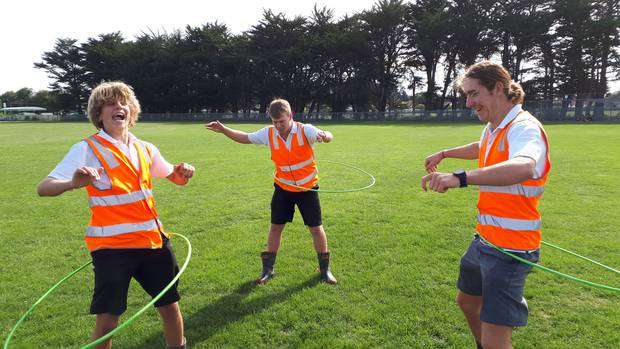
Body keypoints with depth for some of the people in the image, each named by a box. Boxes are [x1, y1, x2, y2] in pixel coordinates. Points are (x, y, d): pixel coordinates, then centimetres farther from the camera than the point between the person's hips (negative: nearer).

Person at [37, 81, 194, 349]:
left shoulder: (145, 149, 6)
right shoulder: (87, 149, -8)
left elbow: (175, 177, 20)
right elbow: (43, 188, -16)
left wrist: (183, 173, -4)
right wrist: (73, 183, -39)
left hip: (152, 240, 5)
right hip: (111, 246, -4)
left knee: (170, 306, 13)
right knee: (107, 320, -1)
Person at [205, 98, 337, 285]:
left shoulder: (305, 130, -20)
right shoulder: (268, 133, -8)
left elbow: (327, 136, -37)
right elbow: (246, 138, 7)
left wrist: (324, 136, -62)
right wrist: (223, 129, -2)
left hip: (307, 188, -3)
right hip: (283, 188, 3)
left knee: (316, 228, 4)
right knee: (275, 227, 7)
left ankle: (325, 269, 22)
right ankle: (268, 269, 22)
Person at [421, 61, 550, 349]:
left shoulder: (524, 127, -21)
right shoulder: (492, 128, 7)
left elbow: (523, 168, -45)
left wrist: (460, 178, -56)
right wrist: (444, 154, 41)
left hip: (509, 249, -9)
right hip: (485, 239, 9)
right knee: (467, 301, 27)